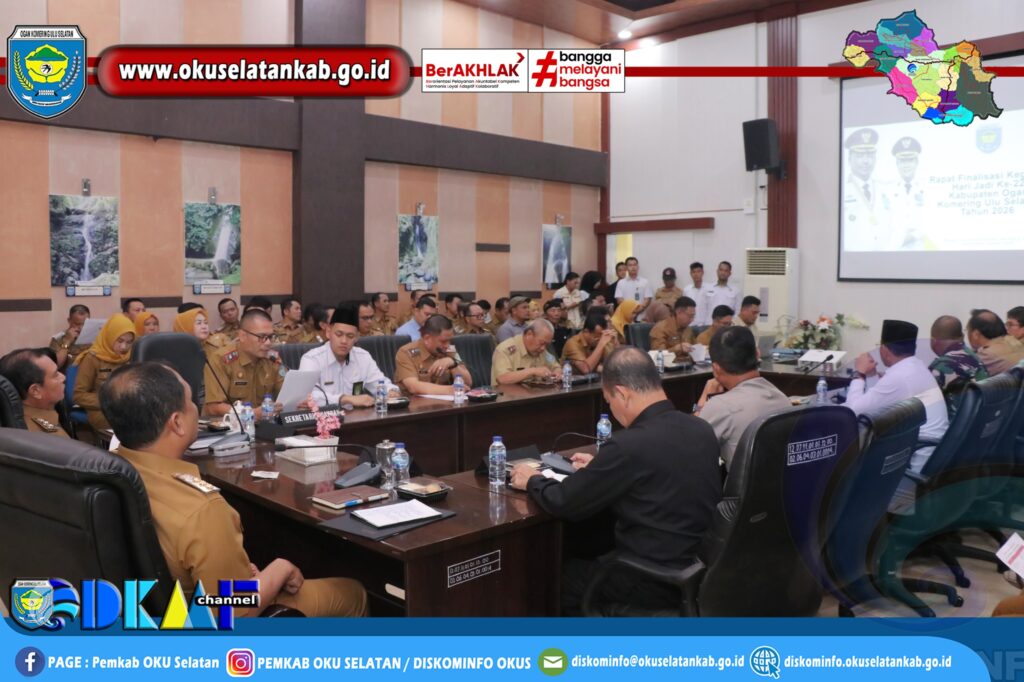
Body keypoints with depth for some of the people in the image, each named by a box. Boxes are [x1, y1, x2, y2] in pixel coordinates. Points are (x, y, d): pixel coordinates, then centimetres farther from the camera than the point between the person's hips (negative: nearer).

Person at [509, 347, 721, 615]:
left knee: (562, 575, 16)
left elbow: (563, 503, -13)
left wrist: (533, 480, 7)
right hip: (701, 569, 7)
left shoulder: (629, 443, -24)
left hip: (656, 582, -7)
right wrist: (600, 466, 24)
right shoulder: (703, 430, -2)